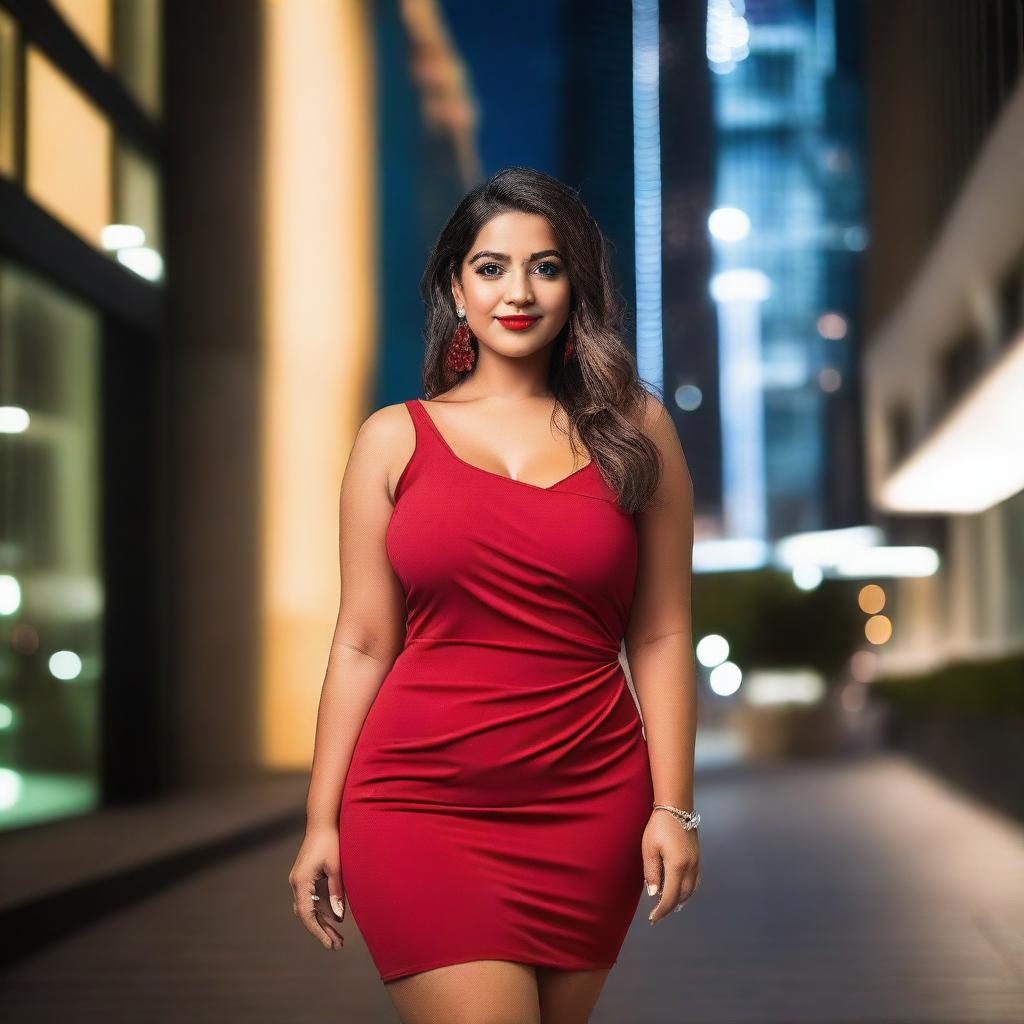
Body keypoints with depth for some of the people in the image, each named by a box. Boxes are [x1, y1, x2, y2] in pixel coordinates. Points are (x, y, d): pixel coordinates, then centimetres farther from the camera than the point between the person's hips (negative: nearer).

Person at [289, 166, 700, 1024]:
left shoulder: (634, 431, 7)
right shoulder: (395, 439, 6)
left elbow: (660, 637, 4)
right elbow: (362, 644, 5)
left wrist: (673, 807, -2)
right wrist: (322, 822, 2)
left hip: (588, 808, 1)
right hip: (423, 803, -1)